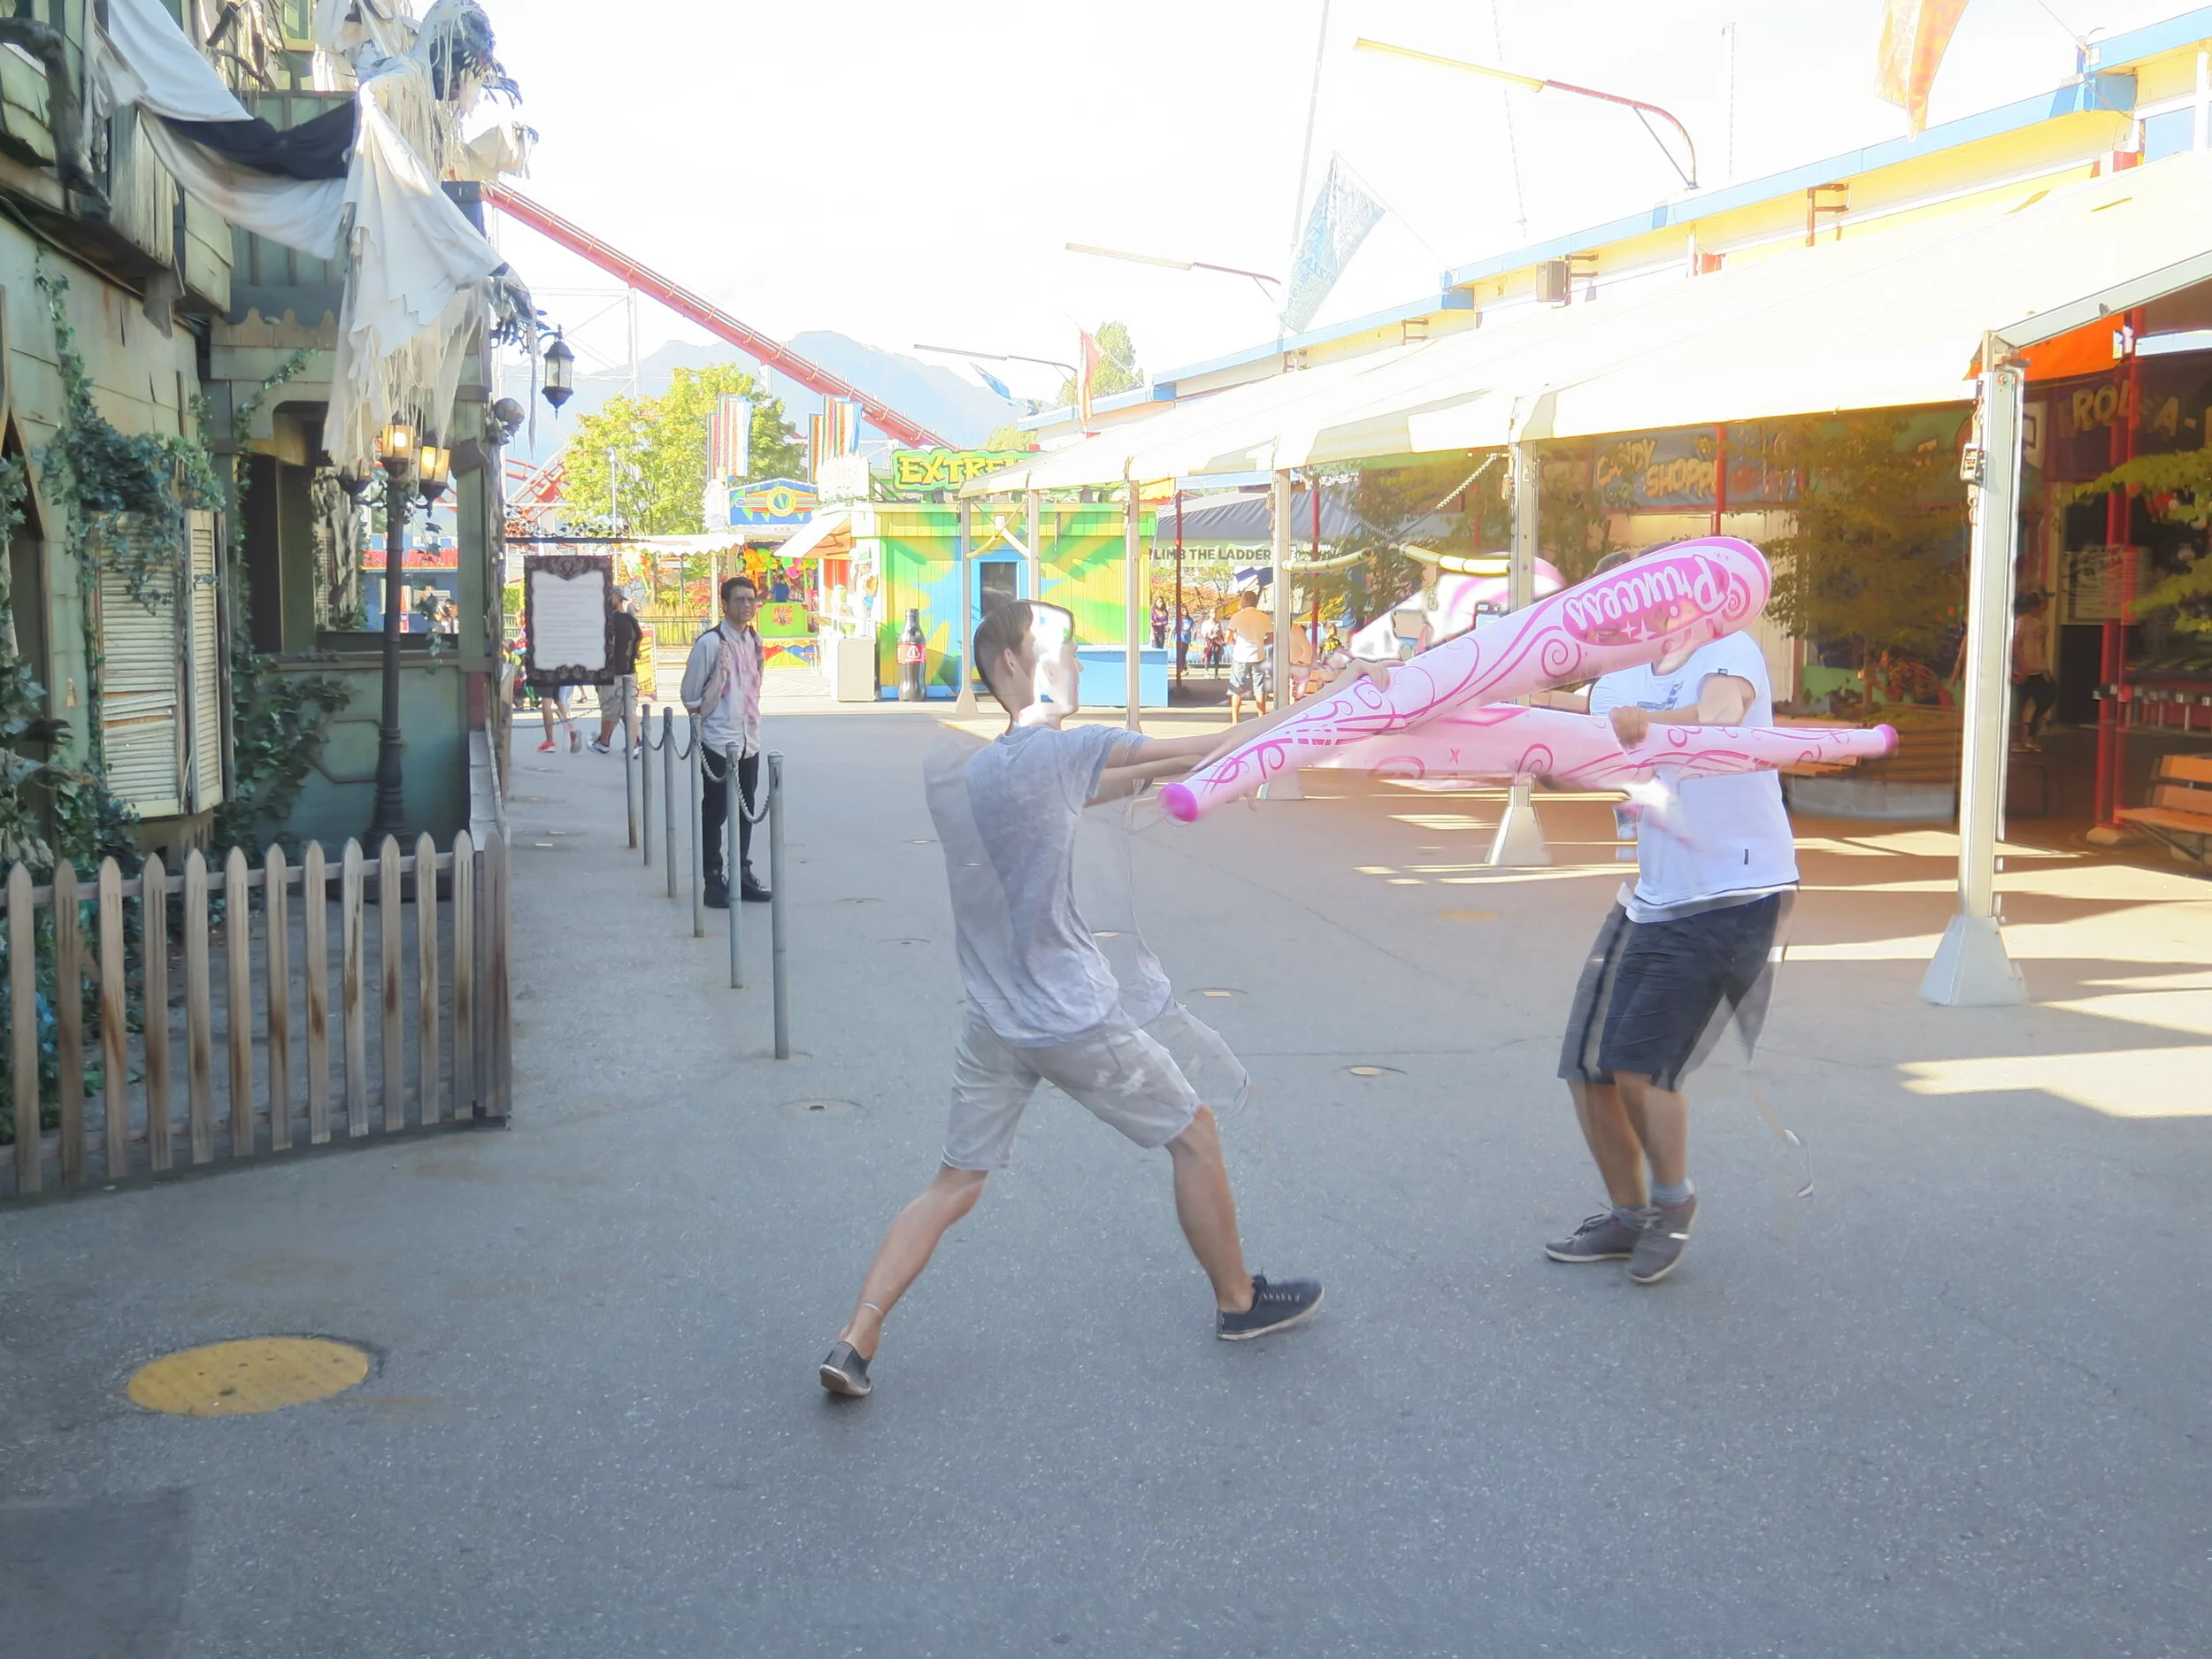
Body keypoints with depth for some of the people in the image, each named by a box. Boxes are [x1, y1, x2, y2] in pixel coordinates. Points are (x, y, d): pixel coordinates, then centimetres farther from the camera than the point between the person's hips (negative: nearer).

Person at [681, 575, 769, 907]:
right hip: (718, 743, -7)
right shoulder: (710, 643, -13)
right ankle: (714, 881, 8)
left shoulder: (755, 640, 7)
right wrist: (701, 725, -3)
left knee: (745, 812, 13)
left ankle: (742, 876, 23)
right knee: (715, 812, 1)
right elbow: (690, 694, -8)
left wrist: (751, 718, 15)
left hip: (749, 740, 7)